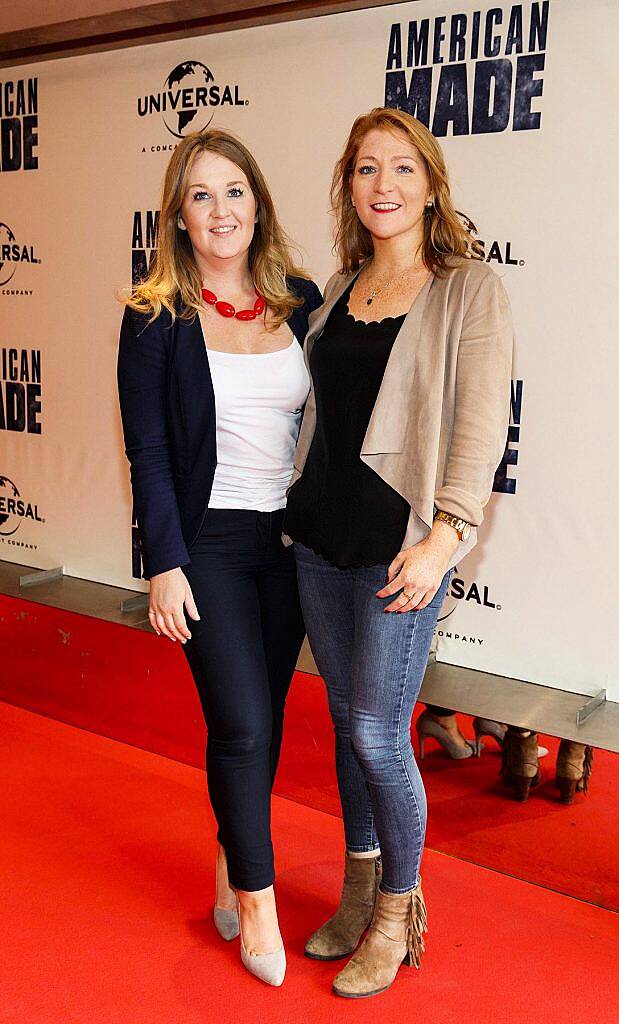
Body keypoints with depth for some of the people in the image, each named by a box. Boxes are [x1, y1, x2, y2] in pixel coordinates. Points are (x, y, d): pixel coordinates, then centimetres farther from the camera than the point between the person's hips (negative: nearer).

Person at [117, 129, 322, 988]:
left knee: (264, 716, 12)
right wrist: (164, 565, -10)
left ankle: (232, 864, 34)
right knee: (241, 724, -4)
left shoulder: (302, 303, 3)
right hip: (208, 541, -3)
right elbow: (148, 454, -6)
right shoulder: (156, 318, -6)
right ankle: (258, 901, 16)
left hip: (291, 538, 4)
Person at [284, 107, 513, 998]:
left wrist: (444, 537, -22)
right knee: (345, 719, 14)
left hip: (401, 540, -6)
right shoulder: (339, 289, 12)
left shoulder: (471, 290, -5)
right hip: (320, 534, 6)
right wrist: (297, 506, 14)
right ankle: (359, 893, 33)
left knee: (378, 731, -1)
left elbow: (481, 426, -12)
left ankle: (400, 910, 22)